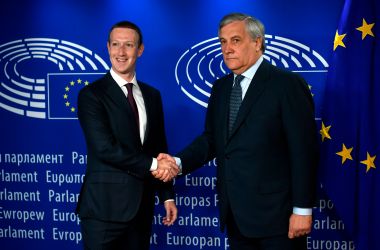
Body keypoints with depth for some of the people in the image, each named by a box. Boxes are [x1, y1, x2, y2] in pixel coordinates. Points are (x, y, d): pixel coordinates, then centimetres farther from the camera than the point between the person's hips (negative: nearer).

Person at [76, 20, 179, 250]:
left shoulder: (152, 95, 11)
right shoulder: (91, 95, -7)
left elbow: (160, 149, 13)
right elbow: (104, 148, -17)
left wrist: (167, 195, 9)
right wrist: (151, 164, -13)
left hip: (142, 206, 5)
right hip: (104, 207, -5)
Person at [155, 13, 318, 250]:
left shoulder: (287, 84, -10)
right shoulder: (220, 87, 11)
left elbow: (304, 150, -13)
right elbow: (211, 139, 10)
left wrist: (303, 210, -14)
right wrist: (178, 162, -8)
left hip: (275, 214, -6)